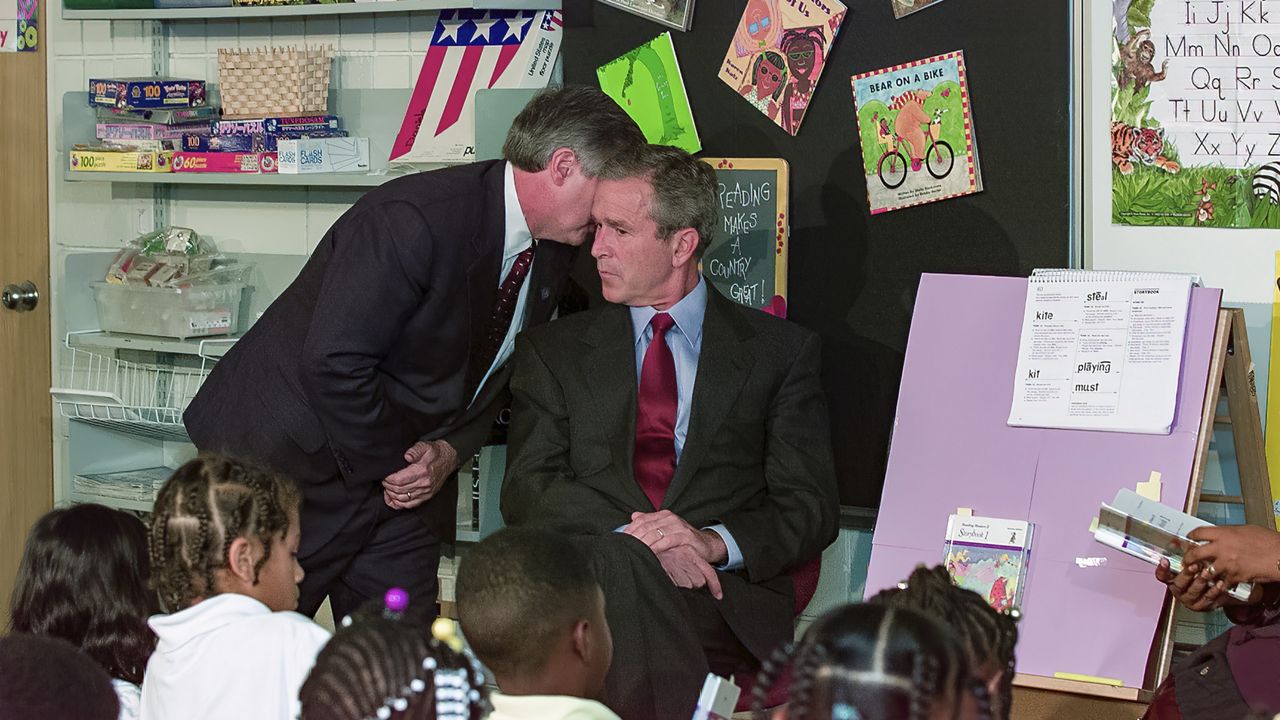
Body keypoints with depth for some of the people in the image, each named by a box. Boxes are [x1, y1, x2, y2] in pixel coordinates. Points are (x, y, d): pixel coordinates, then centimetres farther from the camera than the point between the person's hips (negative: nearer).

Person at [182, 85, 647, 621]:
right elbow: (333, 362, -29)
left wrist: (451, 451, -7)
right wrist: (390, 466, -18)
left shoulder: (552, 254, 2)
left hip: (405, 476, 8)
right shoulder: (415, 217, -27)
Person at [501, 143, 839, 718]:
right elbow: (527, 491, 4)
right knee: (620, 562, -35)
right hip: (583, 581, 0)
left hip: (727, 601, 0)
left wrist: (716, 542, -15)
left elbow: (809, 509, 6)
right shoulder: (554, 352, 17)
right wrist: (631, 538, -15)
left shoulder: (779, 352, 13)